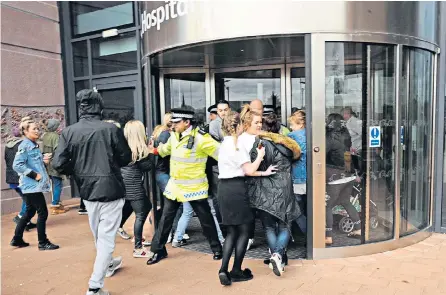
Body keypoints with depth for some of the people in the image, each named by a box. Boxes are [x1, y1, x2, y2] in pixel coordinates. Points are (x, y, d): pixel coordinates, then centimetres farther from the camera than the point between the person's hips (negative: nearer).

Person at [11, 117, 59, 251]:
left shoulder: (34, 145, 12)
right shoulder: (25, 146, -14)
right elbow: (17, 165, -21)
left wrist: (43, 160, 3)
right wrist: (34, 175, -20)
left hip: (34, 185, 9)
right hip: (32, 185, -9)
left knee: (29, 212, 19)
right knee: (42, 212, -3)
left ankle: (17, 239, 31)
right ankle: (43, 243, 7)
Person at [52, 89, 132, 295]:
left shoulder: (69, 132, -7)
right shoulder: (111, 129, -14)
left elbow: (59, 164, -10)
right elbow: (126, 158, -4)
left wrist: (77, 172, 9)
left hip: (87, 190, 4)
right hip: (110, 189, -4)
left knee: (98, 234, 24)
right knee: (106, 236, 4)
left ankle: (108, 264, 46)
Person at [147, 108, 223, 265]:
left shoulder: (200, 138, -20)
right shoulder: (174, 136, 4)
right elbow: (165, 149, 26)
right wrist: (155, 150, 20)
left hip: (194, 187, -6)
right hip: (174, 185, 6)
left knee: (206, 219, 8)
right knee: (166, 218, 10)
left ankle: (217, 248, 28)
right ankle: (158, 250, 25)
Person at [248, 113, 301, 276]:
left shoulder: (259, 143, -7)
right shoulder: (287, 144, 5)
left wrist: (252, 193, 0)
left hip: (264, 193, -2)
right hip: (283, 192, 2)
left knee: (269, 227, 12)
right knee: (284, 226, 10)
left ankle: (276, 255, 9)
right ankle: (278, 253, -11)